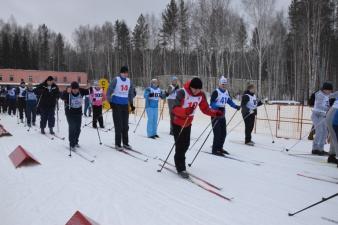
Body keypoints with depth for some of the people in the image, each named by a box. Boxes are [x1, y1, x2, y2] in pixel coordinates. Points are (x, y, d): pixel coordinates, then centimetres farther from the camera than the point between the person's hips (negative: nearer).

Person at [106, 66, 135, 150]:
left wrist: (131, 104, 18)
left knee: (125, 125, 8)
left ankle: (125, 143, 18)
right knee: (118, 125, -3)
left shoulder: (129, 81, 9)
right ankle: (117, 144, 6)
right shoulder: (116, 80, -5)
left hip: (125, 105, 5)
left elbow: (131, 93, 19)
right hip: (116, 104, -4)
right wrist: (110, 102, -15)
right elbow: (109, 91, -6)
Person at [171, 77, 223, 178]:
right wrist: (185, 111, -52)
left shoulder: (201, 95, -9)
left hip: (188, 123, 6)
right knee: (180, 145, -6)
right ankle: (181, 168, 5)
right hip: (177, 123, -6)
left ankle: (179, 161, 38)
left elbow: (205, 109, -2)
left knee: (186, 144, 15)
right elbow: (175, 109, -33)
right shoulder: (182, 93, -27)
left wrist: (215, 113, -19)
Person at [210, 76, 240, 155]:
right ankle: (215, 150, 1)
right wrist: (218, 109, -35)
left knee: (223, 133, 12)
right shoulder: (216, 92, -13)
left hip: (222, 114, 8)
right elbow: (212, 103, -20)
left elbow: (230, 101, 18)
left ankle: (220, 148, 27)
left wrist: (236, 106, 2)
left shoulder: (226, 92, 11)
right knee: (217, 133, -9)